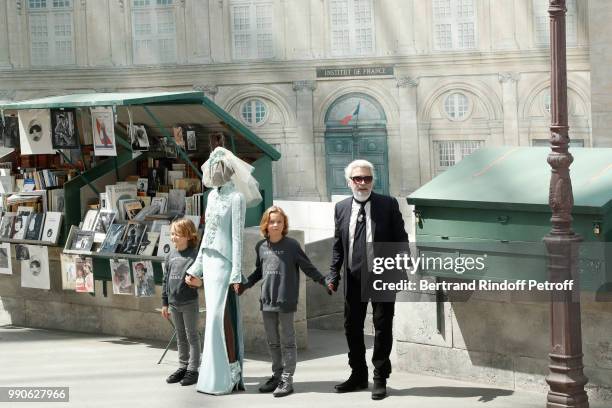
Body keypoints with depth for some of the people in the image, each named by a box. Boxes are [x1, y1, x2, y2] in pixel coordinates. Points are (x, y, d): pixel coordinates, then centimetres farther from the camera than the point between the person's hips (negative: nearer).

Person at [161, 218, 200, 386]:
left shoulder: (194, 254, -11)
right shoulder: (171, 255, 9)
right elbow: (166, 279, 13)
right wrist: (164, 303, 13)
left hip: (189, 302, -6)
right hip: (174, 303, 6)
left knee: (192, 336, 2)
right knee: (180, 337, 15)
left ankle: (193, 369, 7)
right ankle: (183, 367, 25)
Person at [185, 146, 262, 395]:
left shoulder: (236, 197, -9)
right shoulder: (212, 195, 14)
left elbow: (237, 237, -13)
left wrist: (236, 274, -16)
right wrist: (197, 268, 19)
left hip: (224, 263, -8)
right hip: (209, 262, 8)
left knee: (221, 317, -8)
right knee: (215, 317, 9)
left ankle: (226, 377, -3)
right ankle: (222, 375, 15)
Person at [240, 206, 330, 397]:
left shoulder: (292, 245, -6)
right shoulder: (261, 246, 7)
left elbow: (308, 268, -3)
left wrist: (324, 281, -12)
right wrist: (244, 285, 17)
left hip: (286, 301, -5)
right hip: (267, 301, 5)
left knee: (287, 341, 1)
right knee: (272, 341, 12)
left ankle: (287, 379, 4)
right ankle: (277, 375, 22)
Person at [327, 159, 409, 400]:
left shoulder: (388, 204, -2)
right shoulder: (341, 208, 7)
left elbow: (400, 239, -2)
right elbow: (338, 245, 11)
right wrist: (333, 274, 3)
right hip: (353, 278, 4)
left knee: (382, 327, 3)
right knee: (352, 327, 11)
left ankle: (380, 379, 13)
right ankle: (358, 375, 26)